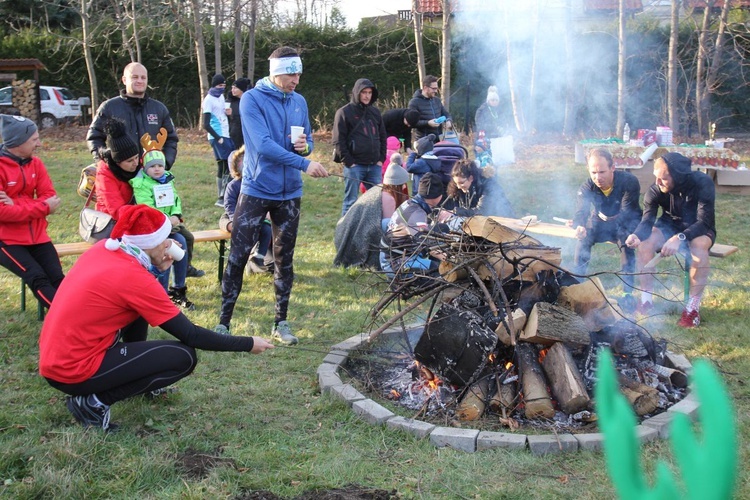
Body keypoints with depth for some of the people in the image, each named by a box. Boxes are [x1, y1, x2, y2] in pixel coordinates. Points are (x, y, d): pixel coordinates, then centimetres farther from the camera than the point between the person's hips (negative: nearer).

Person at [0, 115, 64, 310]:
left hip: (36, 235, 5)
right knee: (38, 279, -20)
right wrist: (43, 207, -18)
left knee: (57, 277, -11)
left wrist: (17, 205, -17)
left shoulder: (35, 163, 5)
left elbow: (50, 199, 0)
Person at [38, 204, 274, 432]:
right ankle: (94, 401, -6)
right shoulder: (133, 277, -19)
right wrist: (248, 344, -5)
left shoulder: (104, 248, 1)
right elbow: (191, 335, -14)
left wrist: (155, 269, 5)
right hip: (73, 373, -9)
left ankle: (138, 377, 28)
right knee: (184, 358, -7)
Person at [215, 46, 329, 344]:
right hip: (256, 190, -5)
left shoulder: (299, 102, 7)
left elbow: (307, 140, 15)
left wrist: (305, 146, -10)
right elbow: (263, 144, -22)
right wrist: (302, 163, -28)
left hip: (290, 192, 5)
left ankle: (281, 322, 21)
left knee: (285, 258, 10)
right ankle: (223, 321, 8)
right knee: (238, 256, -3)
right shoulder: (252, 99, -10)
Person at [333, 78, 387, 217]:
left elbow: (383, 137, 19)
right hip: (354, 165, -5)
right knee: (350, 201, 0)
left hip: (375, 166, 5)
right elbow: (338, 141, -7)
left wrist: (381, 159, 8)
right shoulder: (344, 112, -2)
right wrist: (348, 162, -11)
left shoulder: (375, 112, 14)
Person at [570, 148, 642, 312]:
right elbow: (580, 212, -35)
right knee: (583, 239, -24)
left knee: (626, 243, -32)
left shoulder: (629, 182, -28)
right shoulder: (586, 188, -21)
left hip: (627, 223, -3)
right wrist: (579, 226, -59)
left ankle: (628, 293, -23)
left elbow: (625, 214, -34)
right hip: (600, 222, 3)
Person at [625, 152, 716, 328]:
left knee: (699, 245, -37)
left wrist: (680, 238, -48)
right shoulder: (655, 191, -17)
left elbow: (705, 222, -31)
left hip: (699, 230, -3)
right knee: (644, 242, -26)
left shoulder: (703, 183, -25)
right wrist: (637, 235, -46)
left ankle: (693, 306, -26)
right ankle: (646, 299, -15)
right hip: (670, 227, 3)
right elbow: (647, 221, -21)